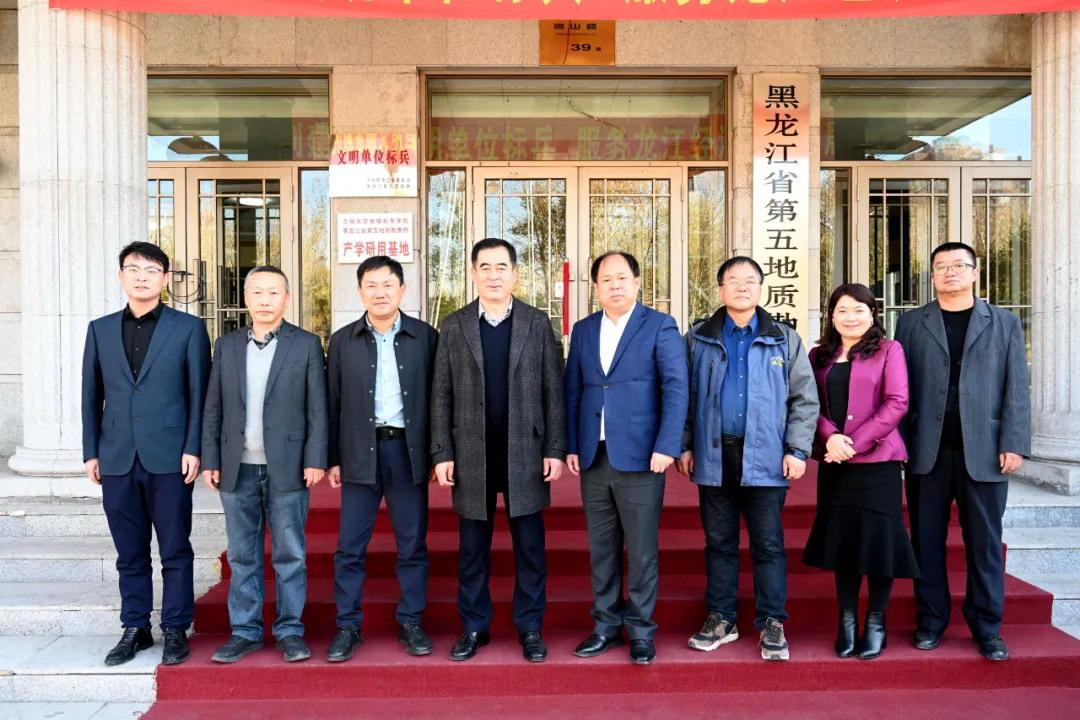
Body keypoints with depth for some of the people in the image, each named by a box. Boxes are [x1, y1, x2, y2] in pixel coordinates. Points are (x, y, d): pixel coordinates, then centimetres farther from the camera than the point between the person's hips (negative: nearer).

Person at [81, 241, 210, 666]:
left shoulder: (188, 328, 2)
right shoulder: (100, 329, 11)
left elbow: (199, 394, -1)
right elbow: (92, 395, 11)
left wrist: (193, 449, -8)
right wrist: (91, 452, 6)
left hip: (169, 458, -3)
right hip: (117, 459, 3)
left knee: (175, 550, 4)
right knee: (129, 552, 12)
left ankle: (175, 630, 16)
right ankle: (135, 629, 24)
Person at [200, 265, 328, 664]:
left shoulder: (307, 344, 1)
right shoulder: (227, 345, 9)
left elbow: (317, 408, -2)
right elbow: (213, 408, 10)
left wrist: (315, 460, -8)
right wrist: (210, 460, 4)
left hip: (287, 467, -3)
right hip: (238, 468, 3)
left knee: (289, 554, 5)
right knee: (242, 556, 11)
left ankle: (290, 631, 17)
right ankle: (245, 631, 22)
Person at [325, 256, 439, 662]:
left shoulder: (425, 337, 4)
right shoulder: (343, 341, 7)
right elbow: (334, 405, 7)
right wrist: (333, 459, 3)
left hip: (408, 451, 0)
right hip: (360, 452, 1)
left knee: (413, 544, 7)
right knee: (350, 547, 3)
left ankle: (411, 623, 21)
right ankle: (348, 627, 17)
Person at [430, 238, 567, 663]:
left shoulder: (538, 324, 3)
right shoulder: (453, 326, 4)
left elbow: (554, 390, 1)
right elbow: (442, 395, 3)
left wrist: (555, 449, -5)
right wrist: (442, 453, -2)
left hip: (525, 454, -1)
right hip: (472, 456, 1)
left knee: (529, 548, 8)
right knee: (472, 549, 11)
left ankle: (530, 629, 23)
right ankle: (474, 628, 26)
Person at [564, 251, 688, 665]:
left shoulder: (659, 326, -2)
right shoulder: (583, 330, 12)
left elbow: (676, 388, -8)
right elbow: (572, 392, 12)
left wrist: (666, 446, -15)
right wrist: (570, 445, 6)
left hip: (639, 458, -4)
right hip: (593, 459, 4)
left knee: (642, 550, 4)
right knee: (601, 548, 13)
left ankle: (641, 630, 20)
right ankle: (607, 625, 27)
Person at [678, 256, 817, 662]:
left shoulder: (784, 340, 6)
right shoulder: (698, 339, 8)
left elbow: (805, 399, 4)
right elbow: (684, 396, 8)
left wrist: (797, 449, -5)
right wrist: (685, 445, 1)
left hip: (765, 457, -1)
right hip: (713, 456, 1)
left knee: (769, 544, 4)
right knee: (718, 542, 10)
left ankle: (772, 623, 17)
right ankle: (720, 618, 22)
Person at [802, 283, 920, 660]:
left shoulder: (888, 350, 3)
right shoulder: (819, 356, 12)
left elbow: (897, 403, -7)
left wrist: (856, 442, -13)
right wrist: (830, 436, -14)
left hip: (876, 460, -3)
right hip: (834, 463, 3)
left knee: (877, 538, 1)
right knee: (841, 539, 8)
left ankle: (876, 622, 17)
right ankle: (846, 622, 19)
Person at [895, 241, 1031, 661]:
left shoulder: (1005, 323, 9)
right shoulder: (912, 324, 9)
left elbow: (1017, 388, 3)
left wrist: (1014, 444, -6)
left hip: (984, 451, 0)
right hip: (927, 451, 1)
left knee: (985, 543, 6)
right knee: (927, 540, 7)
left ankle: (987, 628, 19)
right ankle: (931, 621, 19)